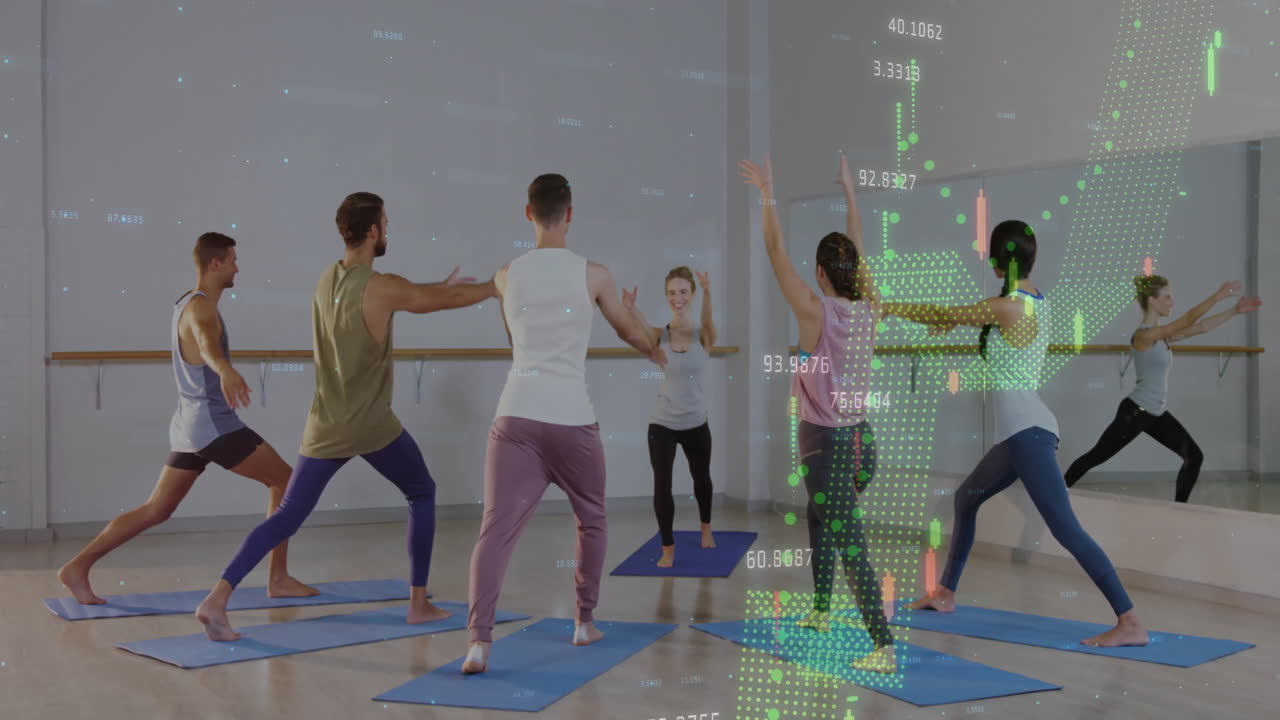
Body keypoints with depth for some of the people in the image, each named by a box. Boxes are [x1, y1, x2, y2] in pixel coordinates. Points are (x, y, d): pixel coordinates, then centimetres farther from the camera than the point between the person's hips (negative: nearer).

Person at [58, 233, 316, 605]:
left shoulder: (187, 303, 15)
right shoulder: (201, 307, -16)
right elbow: (207, 344, -41)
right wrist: (226, 371, -62)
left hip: (190, 423, 9)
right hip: (214, 423, -9)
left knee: (156, 510, 10)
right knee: (286, 481, 0)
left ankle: (78, 567, 5)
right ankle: (279, 579, 0)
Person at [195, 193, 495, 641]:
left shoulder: (327, 281, 6)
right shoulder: (383, 288, -14)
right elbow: (452, 300, -2)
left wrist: (442, 284, 27)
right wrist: (497, 286, 15)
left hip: (326, 427, 5)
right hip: (373, 426, -5)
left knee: (286, 517, 6)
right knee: (422, 494, 18)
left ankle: (217, 599, -9)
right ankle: (419, 603, 18)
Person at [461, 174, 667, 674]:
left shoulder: (505, 276, 9)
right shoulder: (593, 275, 2)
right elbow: (629, 332, 19)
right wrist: (656, 351, 42)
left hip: (516, 413, 1)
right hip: (571, 418, -1)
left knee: (497, 527, -4)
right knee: (591, 521, 21)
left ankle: (479, 639, -17)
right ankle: (585, 622, 28)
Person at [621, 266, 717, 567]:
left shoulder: (703, 335, -9)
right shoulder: (660, 335, -9)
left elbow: (708, 322, -33)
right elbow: (641, 328, -32)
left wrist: (708, 295, -56)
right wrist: (630, 308, -56)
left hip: (696, 423, 1)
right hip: (662, 424, -1)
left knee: (701, 477, 22)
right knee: (662, 484, -13)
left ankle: (706, 528, 49)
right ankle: (668, 548, 3)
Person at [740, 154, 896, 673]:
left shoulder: (816, 311, -15)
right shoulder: (868, 311, 0)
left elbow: (777, 253, -14)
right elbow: (858, 250, 13)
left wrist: (768, 197, -8)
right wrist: (849, 191, 21)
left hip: (826, 443, -7)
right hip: (861, 439, 7)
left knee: (851, 544, -8)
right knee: (822, 523, 27)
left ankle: (884, 648, -11)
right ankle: (821, 611, 41)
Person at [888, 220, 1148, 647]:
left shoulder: (1006, 308, -14)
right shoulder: (1036, 302, 11)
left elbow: (944, 315, -3)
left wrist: (887, 307, 9)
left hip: (1027, 433, -10)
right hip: (1021, 432, 10)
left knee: (1065, 528, -14)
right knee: (966, 498, 23)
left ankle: (1130, 623, -16)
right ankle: (945, 593, 35)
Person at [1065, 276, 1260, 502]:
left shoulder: (1161, 334, 9)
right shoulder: (1144, 335, -19)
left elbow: (1201, 327, 9)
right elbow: (1188, 320, -26)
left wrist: (1235, 311, 4)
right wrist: (1218, 296, -29)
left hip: (1156, 414, 9)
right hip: (1135, 412, -9)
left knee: (1194, 457, 3)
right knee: (1096, 456, 2)